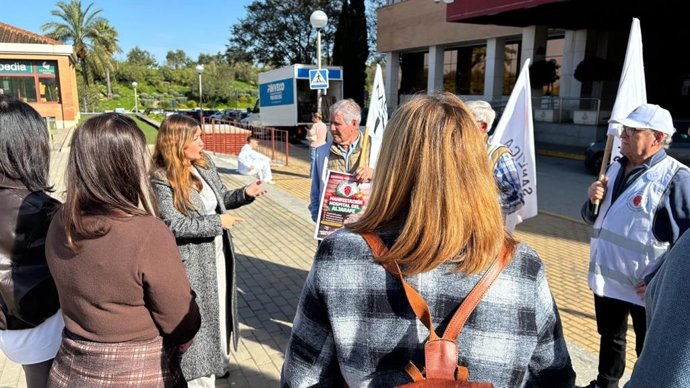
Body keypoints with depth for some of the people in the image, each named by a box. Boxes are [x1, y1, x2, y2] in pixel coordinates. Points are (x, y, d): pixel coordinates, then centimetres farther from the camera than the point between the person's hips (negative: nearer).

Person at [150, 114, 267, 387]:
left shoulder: (205, 164, 2)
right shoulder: (161, 179, -19)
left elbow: (221, 198, 13)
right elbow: (173, 225, -23)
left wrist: (245, 193, -7)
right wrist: (217, 222, -22)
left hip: (217, 255, 7)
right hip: (191, 264, -7)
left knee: (218, 309, 21)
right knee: (197, 319, 7)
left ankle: (218, 357, 42)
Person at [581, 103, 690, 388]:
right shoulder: (616, 168, 7)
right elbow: (593, 218, 16)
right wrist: (593, 201, -6)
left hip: (646, 287, -7)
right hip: (607, 278, 7)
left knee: (649, 352, 12)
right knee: (609, 338, 24)